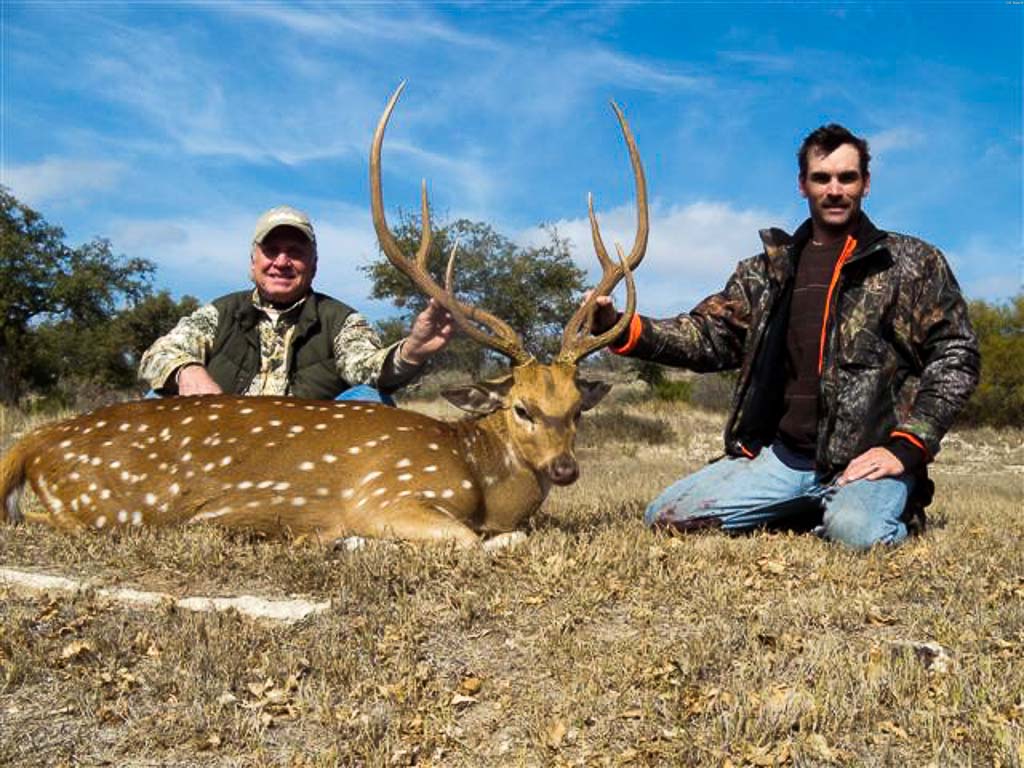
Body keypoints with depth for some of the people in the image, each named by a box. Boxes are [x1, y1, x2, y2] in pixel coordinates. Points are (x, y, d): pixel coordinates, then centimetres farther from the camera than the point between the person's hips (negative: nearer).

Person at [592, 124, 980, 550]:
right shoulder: (768, 270, 15)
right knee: (666, 515, -12)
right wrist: (624, 331, -8)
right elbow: (710, 336, 8)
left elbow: (956, 357, 2)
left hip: (865, 457, -4)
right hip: (781, 456, 4)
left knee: (858, 531, -37)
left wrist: (907, 447, -10)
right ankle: (817, 509, 5)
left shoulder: (912, 263, 6)